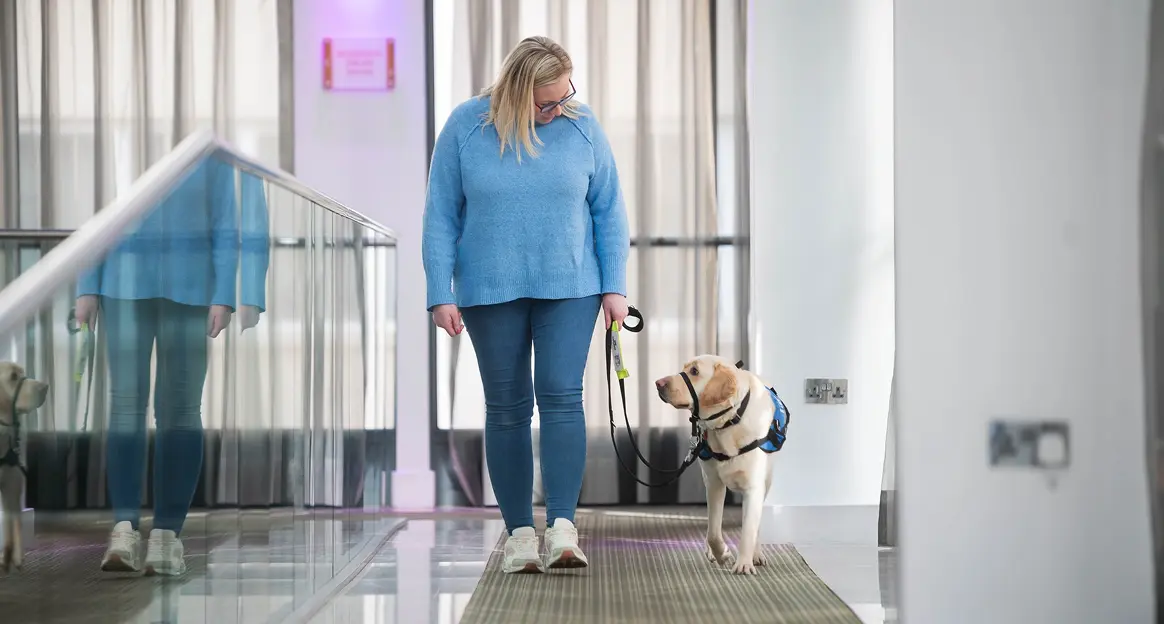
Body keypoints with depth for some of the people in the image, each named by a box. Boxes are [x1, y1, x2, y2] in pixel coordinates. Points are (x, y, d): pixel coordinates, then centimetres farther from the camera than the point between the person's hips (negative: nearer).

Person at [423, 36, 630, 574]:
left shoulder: (582, 127, -2)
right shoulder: (465, 127, -4)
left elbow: (609, 211, 4)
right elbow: (441, 217, -1)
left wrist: (614, 287, -1)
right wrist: (440, 295, -5)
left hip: (569, 289, 0)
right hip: (490, 292, 0)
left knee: (561, 397, -12)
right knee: (507, 408, 5)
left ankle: (563, 528, -14)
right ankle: (519, 533, 12)